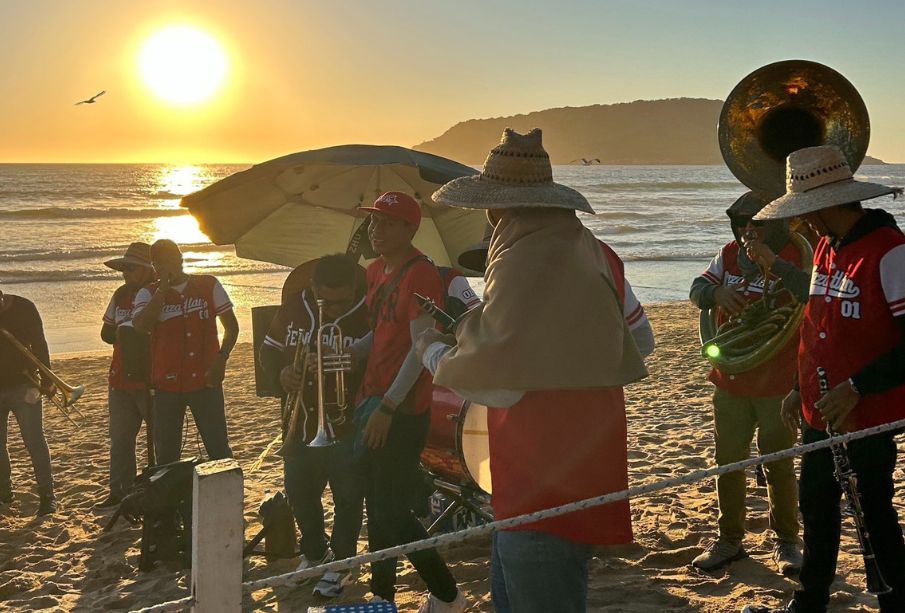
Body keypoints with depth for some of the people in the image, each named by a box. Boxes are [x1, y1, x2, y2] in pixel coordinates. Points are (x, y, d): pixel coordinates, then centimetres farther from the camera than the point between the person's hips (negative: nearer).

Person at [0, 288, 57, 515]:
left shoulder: (23, 308, -5)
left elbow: (39, 346, -3)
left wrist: (46, 380, -10)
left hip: (22, 386, -2)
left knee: (35, 441, -6)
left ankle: (47, 495, -2)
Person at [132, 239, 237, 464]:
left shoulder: (209, 285, 3)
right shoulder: (148, 293, 3)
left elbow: (231, 325, 8)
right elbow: (140, 325, -17)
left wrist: (221, 358, -6)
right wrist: (163, 289, -16)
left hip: (206, 380, -1)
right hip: (166, 385, 1)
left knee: (219, 449, 2)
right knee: (166, 453, 7)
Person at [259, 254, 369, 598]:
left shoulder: (367, 315, -16)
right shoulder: (293, 306, 0)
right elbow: (270, 348, 9)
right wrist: (281, 373, -12)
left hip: (347, 426, -5)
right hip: (301, 423, 5)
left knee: (347, 498, 4)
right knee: (299, 492, 18)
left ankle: (340, 562, 24)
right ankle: (313, 552, 40)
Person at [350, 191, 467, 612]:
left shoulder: (420, 274, -14)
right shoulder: (377, 271, 13)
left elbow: (421, 349, -18)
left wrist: (387, 408, -20)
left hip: (402, 411, -9)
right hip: (373, 401, 9)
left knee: (391, 511, -5)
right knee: (377, 504, 13)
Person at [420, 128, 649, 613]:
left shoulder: (527, 261, -22)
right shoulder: (585, 248, 8)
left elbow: (497, 385, -25)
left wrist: (436, 353, -4)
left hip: (547, 489, -10)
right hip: (580, 465, 10)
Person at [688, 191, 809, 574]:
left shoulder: (794, 256, -10)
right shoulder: (729, 255, 5)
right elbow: (697, 289, 4)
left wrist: (772, 262, -36)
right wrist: (717, 292, -19)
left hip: (779, 384, -5)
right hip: (730, 381, 5)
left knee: (779, 467, 5)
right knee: (728, 463, 12)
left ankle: (786, 542, 23)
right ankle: (729, 539, 25)